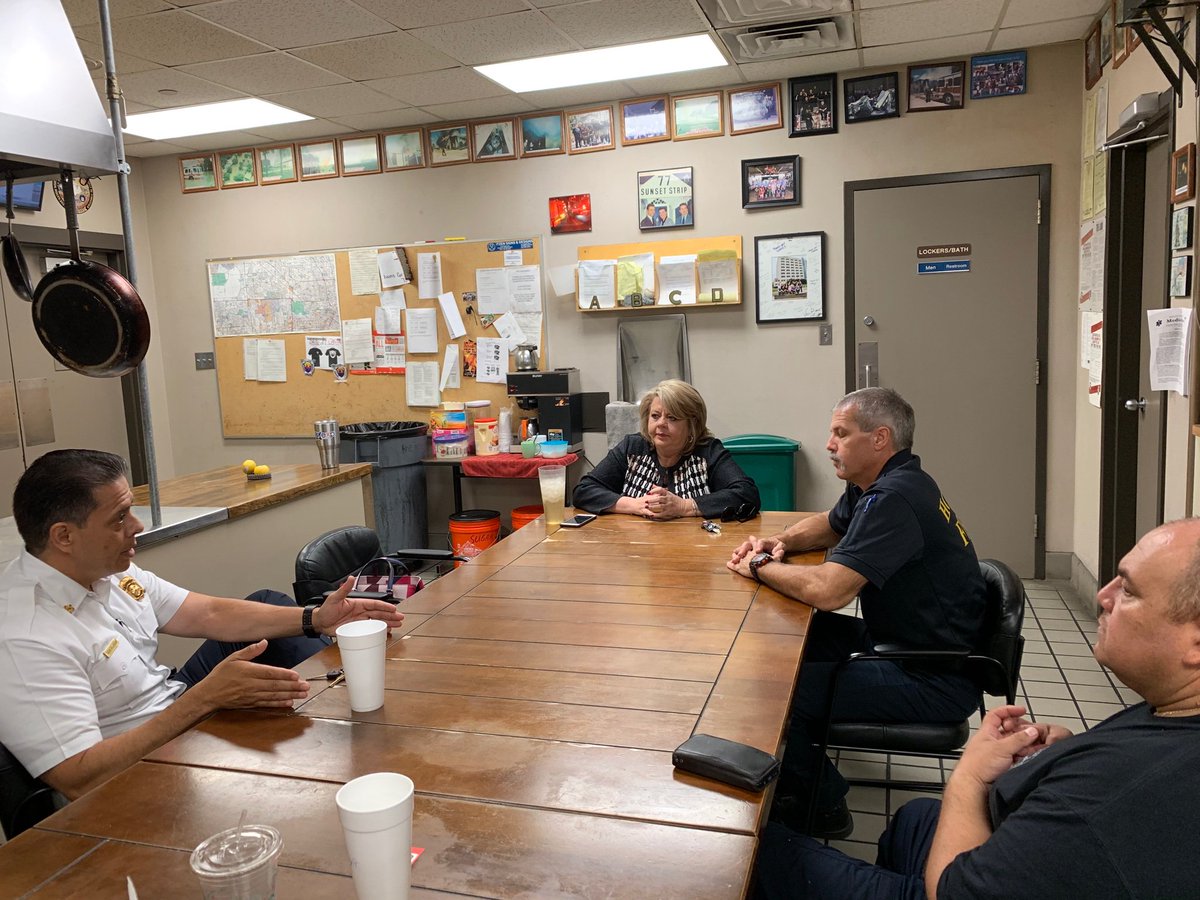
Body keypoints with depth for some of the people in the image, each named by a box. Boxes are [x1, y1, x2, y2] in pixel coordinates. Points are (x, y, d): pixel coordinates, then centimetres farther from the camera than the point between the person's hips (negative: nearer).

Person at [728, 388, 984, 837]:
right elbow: (830, 524, 26)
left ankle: (820, 806, 10)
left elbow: (827, 590, -32)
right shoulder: (878, 484, 7)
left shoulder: (893, 498, -25)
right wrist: (783, 541, 5)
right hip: (898, 642, 11)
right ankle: (793, 776, 28)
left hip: (934, 682, -11)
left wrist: (758, 567, -14)